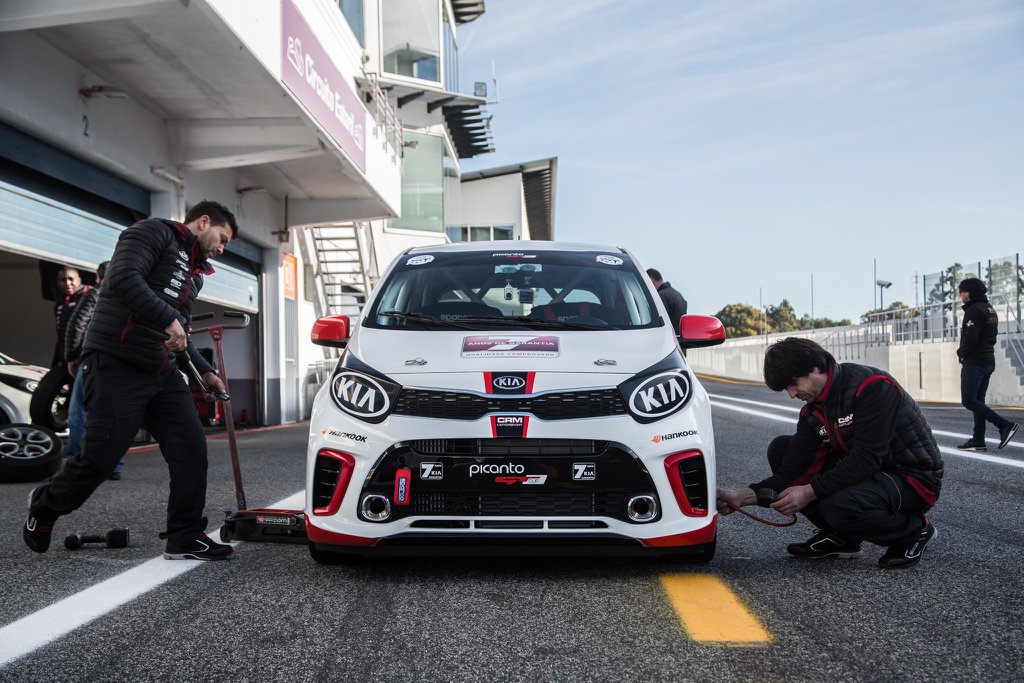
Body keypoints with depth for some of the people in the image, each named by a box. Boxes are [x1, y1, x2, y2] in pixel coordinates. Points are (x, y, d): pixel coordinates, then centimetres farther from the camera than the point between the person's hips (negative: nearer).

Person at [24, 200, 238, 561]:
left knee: (190, 448, -1)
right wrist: (169, 319, -24)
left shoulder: (194, 271, 22)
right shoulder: (154, 232, -5)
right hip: (117, 367, -9)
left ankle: (185, 538, 7)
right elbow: (123, 278, -23)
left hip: (163, 373, 9)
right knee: (100, 457, -5)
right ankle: (45, 506, 22)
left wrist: (205, 371, 21)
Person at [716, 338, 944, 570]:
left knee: (839, 505, -36)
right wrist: (745, 496, -18)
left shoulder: (873, 386, -23)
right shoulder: (813, 411, 1)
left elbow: (867, 458, -29)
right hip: (867, 471, 8)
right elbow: (794, 470, -3)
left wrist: (810, 492, -28)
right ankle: (839, 537, 6)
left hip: (914, 477, -8)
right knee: (780, 449, 0)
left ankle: (913, 531, -5)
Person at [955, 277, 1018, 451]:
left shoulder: (974, 310, -14)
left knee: (969, 401, -8)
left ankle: (1004, 425, -14)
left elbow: (970, 338, -22)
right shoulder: (990, 309, 17)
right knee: (978, 401, 10)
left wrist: (961, 352, -4)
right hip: (988, 360, 10)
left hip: (974, 362, -10)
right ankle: (978, 440, 9)